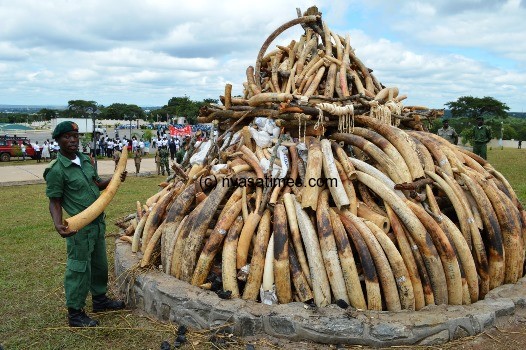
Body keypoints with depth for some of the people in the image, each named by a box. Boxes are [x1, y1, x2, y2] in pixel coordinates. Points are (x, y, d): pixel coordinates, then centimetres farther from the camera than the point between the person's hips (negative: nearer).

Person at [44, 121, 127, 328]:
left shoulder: (85, 160, 6)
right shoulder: (56, 170, -16)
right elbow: (54, 201, -13)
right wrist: (58, 224, -28)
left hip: (99, 222, 8)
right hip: (80, 227, -8)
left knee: (100, 264, 20)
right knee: (79, 269, 2)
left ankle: (100, 299, 39)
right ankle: (75, 314, 16)